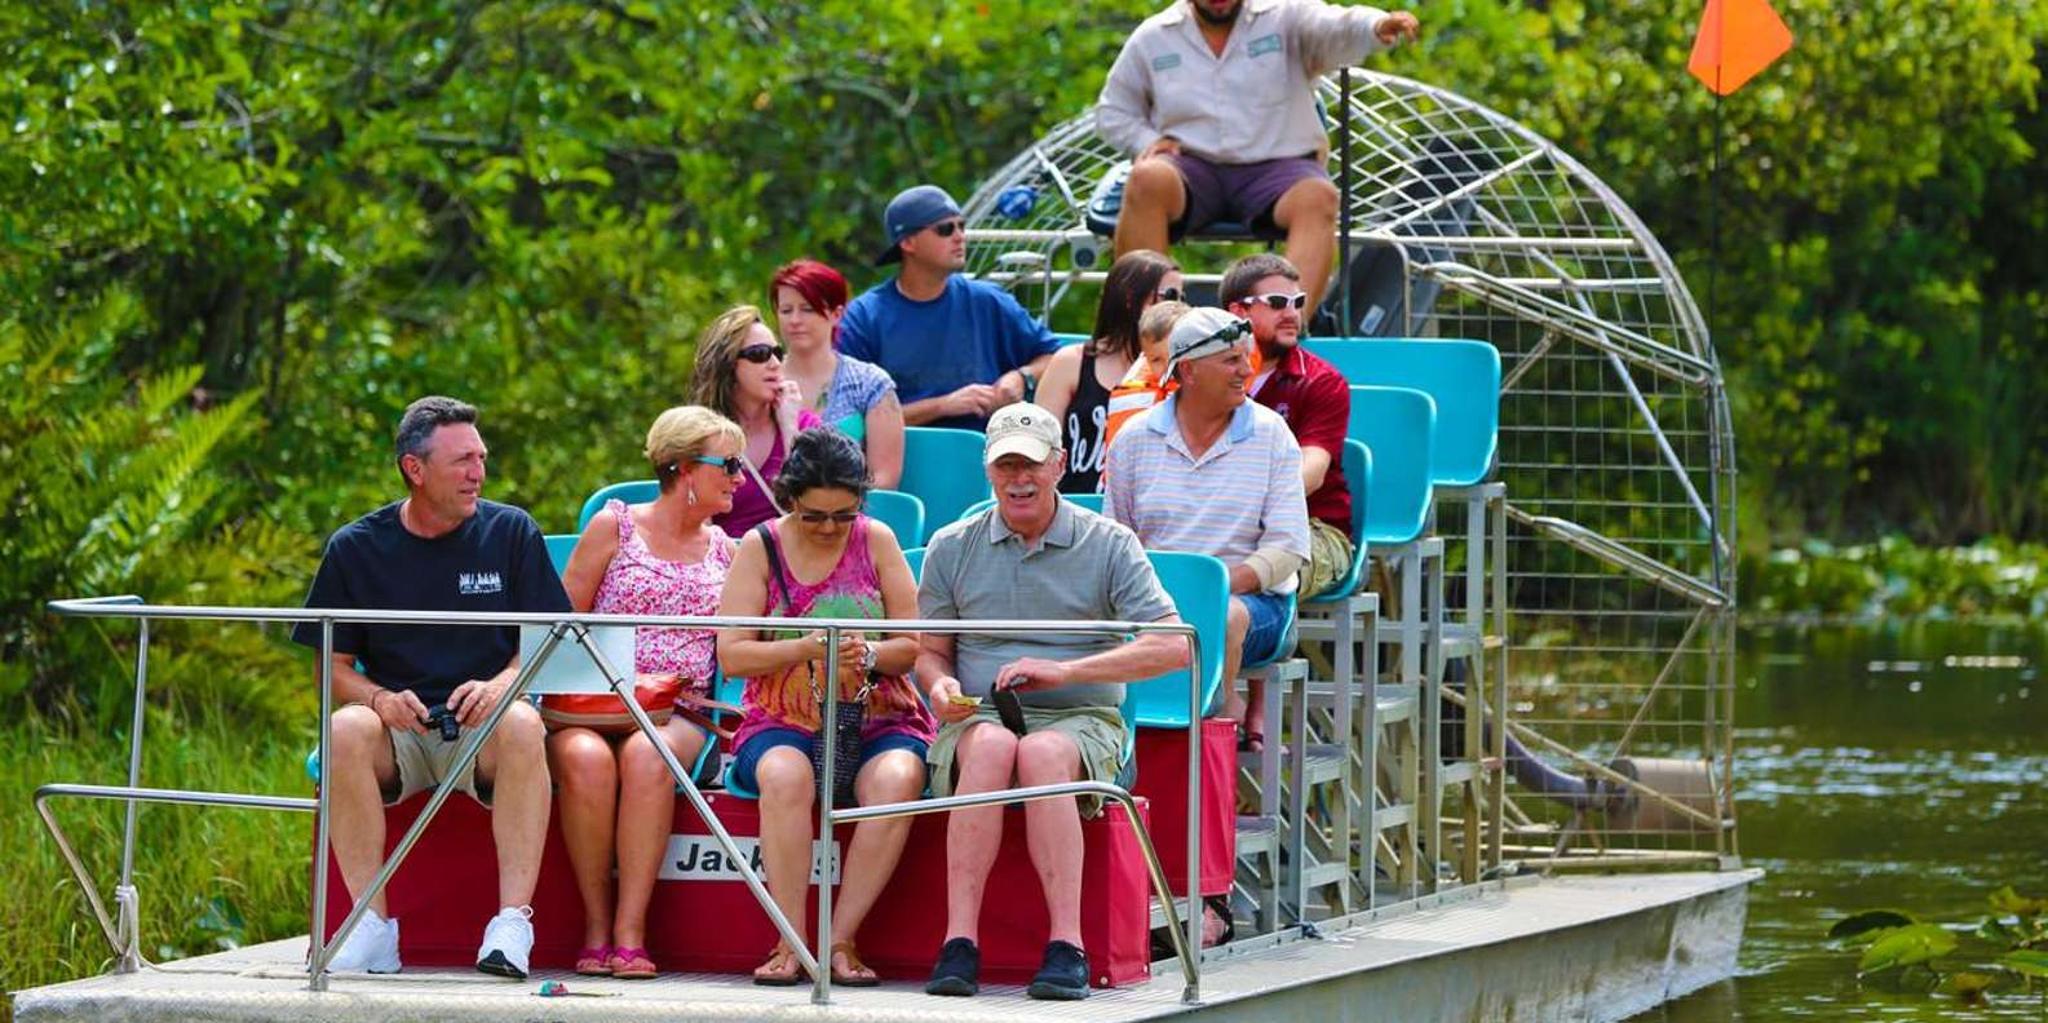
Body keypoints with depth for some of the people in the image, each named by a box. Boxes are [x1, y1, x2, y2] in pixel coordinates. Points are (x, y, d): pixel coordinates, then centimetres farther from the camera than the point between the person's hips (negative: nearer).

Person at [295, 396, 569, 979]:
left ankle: (514, 921, -37)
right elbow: (333, 664, 8)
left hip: (482, 730, -1)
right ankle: (371, 925, -30)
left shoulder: (511, 532, 7)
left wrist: (500, 685, -16)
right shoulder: (355, 548, 7)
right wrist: (379, 698, -14)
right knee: (347, 729, -33)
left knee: (522, 723, -35)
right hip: (398, 733, 1)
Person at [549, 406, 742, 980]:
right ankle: (596, 924, -26)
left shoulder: (724, 551, 19)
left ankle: (630, 931, -36)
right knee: (586, 757, -37)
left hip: (678, 716, 1)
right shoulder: (615, 527, 9)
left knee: (647, 754, -36)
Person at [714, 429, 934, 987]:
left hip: (880, 723, 1)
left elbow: (913, 645, 5)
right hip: (784, 725, -1)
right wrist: (808, 648, -17)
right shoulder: (760, 547, 5)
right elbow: (732, 654, -3)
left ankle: (842, 940, -27)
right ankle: (791, 944, -32)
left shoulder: (876, 541, 8)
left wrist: (870, 654, -17)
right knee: (785, 776, -37)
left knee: (896, 780, -34)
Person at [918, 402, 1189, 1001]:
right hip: (977, 719, 1)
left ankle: (1067, 946, -42)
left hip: (1081, 722, -1)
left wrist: (1065, 671, -14)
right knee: (992, 746, -36)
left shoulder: (1108, 544, 5)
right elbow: (931, 652, 19)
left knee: (1044, 753, -38)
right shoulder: (951, 548, 13)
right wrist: (940, 687, -7)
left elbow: (1172, 647, -4)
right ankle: (959, 943, -43)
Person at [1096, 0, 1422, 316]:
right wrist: (1147, 141, -2)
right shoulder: (1152, 38, 12)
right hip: (1194, 167, 1)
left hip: (1278, 165, -1)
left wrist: (1377, 27, -40)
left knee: (1318, 197, -33)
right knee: (1148, 179, -32)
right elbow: (1112, 111, 21)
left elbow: (1337, 28, -16)